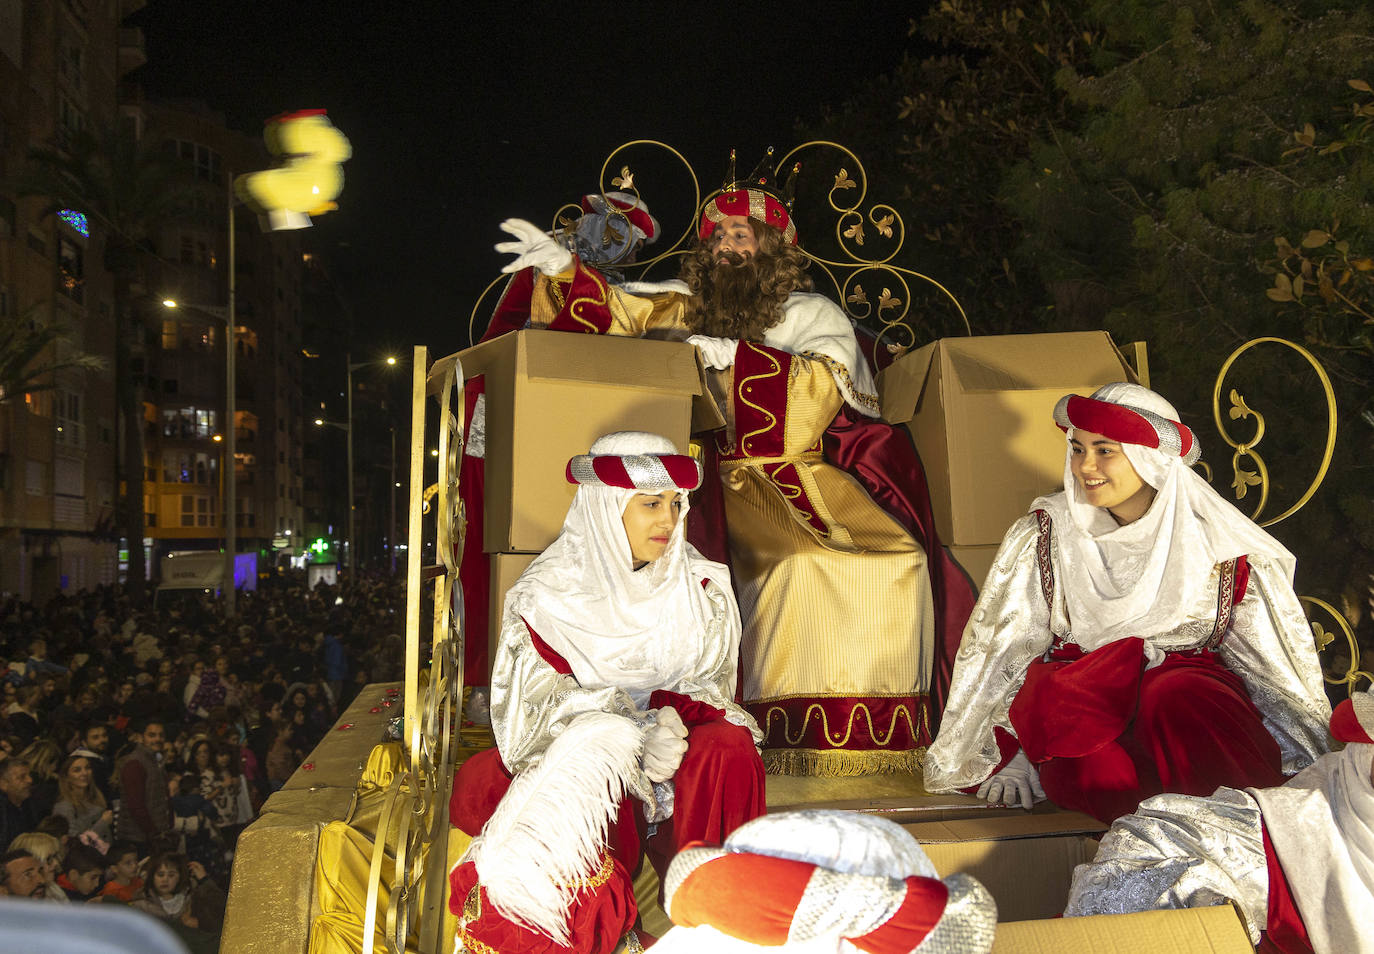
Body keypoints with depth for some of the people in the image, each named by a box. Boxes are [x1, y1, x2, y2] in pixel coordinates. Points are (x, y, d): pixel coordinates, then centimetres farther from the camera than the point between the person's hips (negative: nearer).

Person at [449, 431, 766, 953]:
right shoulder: (549, 595, -6)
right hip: (576, 756, -2)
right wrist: (626, 733, -26)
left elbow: (710, 690, 1)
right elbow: (539, 705, -10)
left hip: (678, 749, 2)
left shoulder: (702, 589, 2)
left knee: (730, 746, -30)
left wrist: (670, 722, -23)